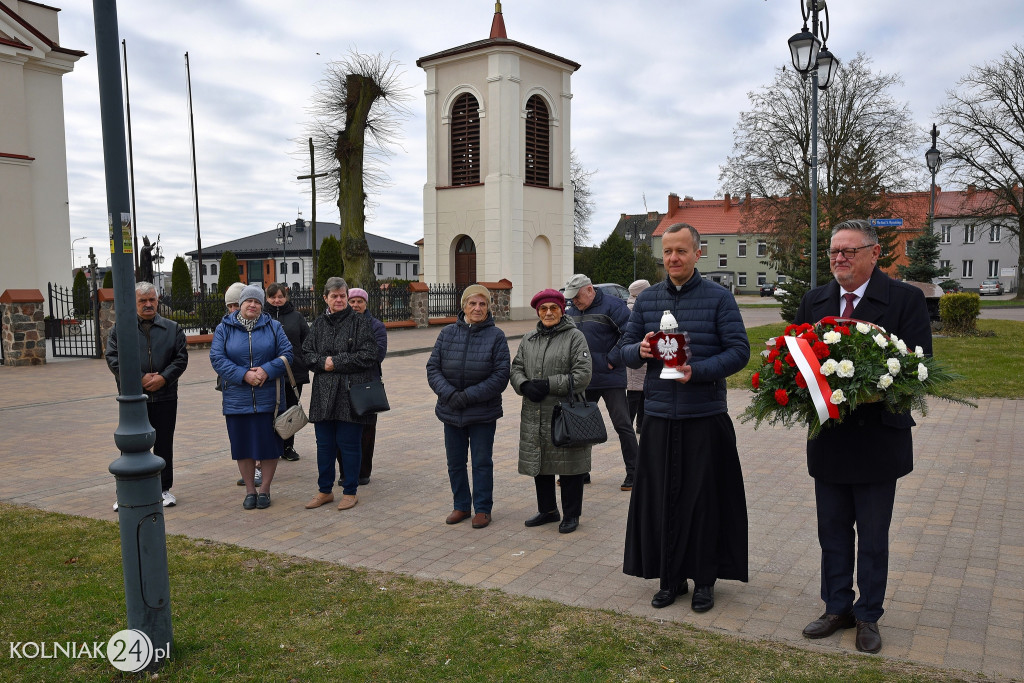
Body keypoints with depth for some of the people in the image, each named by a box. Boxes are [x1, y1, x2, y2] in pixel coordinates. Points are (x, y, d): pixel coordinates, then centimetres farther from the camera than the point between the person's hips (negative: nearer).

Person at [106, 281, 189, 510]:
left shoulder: (172, 328, 8)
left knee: (164, 444, 8)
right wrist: (140, 379, -14)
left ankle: (164, 489, 20)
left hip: (165, 397, 1)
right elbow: (113, 358, -4)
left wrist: (163, 378, -13)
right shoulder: (120, 328, 4)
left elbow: (181, 358, 2)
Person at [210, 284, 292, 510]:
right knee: (243, 446, 8)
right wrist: (244, 375, -18)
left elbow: (287, 353, -2)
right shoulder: (224, 328, 3)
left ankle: (264, 490, 19)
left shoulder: (273, 327, 5)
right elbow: (217, 358, -6)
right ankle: (250, 491, 23)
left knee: (270, 444, 4)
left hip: (268, 398, 0)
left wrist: (267, 370, -18)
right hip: (237, 398, 0)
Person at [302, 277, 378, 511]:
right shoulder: (319, 324, 11)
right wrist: (322, 362, -11)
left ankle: (350, 492, 17)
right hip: (323, 393, 5)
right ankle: (325, 491, 25)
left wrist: (336, 362, -13)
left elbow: (368, 356, -11)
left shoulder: (360, 322, -3)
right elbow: (307, 354, 9)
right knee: (324, 444, 11)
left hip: (350, 393, -4)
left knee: (349, 444, 2)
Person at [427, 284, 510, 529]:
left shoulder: (496, 336, -6)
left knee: (482, 462, 6)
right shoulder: (447, 333, 2)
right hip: (451, 412, 3)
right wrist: (449, 394, -16)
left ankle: (483, 509, 21)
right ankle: (461, 506, 29)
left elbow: (501, 376, -11)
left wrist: (468, 396, -17)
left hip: (483, 413, -3)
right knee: (455, 462, 13)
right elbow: (432, 368, 0)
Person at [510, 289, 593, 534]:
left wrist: (549, 385, -16)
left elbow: (583, 374, -13)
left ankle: (571, 515, 17)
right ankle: (547, 510, 31)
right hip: (534, 415, 6)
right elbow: (516, 368, 12)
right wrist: (525, 385, -11)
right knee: (538, 463, 14)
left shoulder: (575, 337, -5)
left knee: (569, 467, 2)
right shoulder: (528, 339, 13)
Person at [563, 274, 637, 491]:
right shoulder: (571, 310, 10)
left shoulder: (612, 306, -11)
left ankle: (633, 473, 10)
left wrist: (612, 360, -17)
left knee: (623, 425, 0)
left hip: (610, 378, -7)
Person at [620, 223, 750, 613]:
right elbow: (626, 350, 11)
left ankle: (704, 580, 20)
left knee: (704, 499, 4)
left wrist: (698, 370, -21)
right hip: (659, 416, 3)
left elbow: (739, 351, -7)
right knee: (661, 497, 7)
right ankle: (669, 577, 22)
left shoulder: (719, 298, -1)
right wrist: (640, 350, -12)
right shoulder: (647, 299, 10)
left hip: (705, 416, -3)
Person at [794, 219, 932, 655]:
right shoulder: (813, 302, 6)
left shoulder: (905, 299, -8)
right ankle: (837, 608, 31)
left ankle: (868, 616, 28)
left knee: (873, 537, 11)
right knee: (833, 532, 16)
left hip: (877, 439, -4)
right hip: (827, 439, 4)